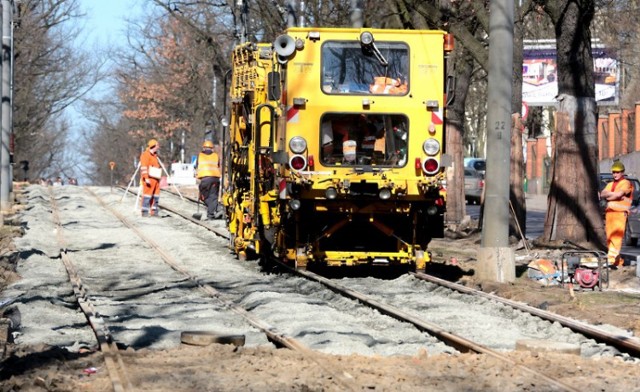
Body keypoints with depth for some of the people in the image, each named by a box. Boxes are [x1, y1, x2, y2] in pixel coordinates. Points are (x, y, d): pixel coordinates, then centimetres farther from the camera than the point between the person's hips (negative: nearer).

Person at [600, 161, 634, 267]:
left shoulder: (626, 183, 3)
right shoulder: (610, 185, 25)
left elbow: (619, 194, -12)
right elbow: (602, 195, 11)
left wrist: (608, 196, 2)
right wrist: (614, 195, -6)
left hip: (620, 212, -7)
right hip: (609, 212, 7)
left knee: (616, 236, -16)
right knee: (609, 237, 2)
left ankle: (612, 259, -24)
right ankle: (618, 260, 6)